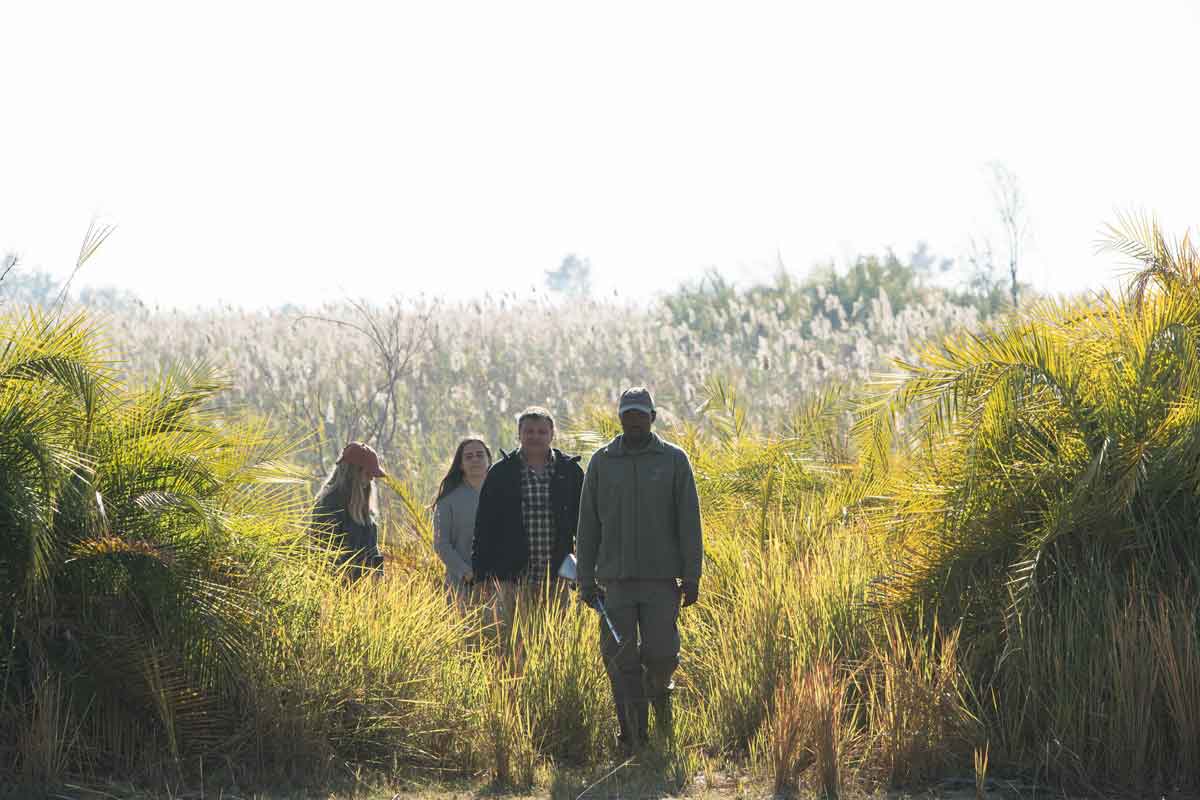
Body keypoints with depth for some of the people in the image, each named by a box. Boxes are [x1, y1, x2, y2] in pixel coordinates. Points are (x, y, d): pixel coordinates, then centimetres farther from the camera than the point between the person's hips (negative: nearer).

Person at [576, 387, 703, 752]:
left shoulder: (673, 460, 5)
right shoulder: (601, 462, 9)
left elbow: (688, 522, 2)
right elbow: (587, 526, 10)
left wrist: (691, 576, -4)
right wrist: (586, 580, 5)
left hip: (661, 580, -1)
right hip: (615, 581, 1)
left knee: (660, 655, -7)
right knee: (621, 664, 0)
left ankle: (659, 694, 27)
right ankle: (633, 741, 7)